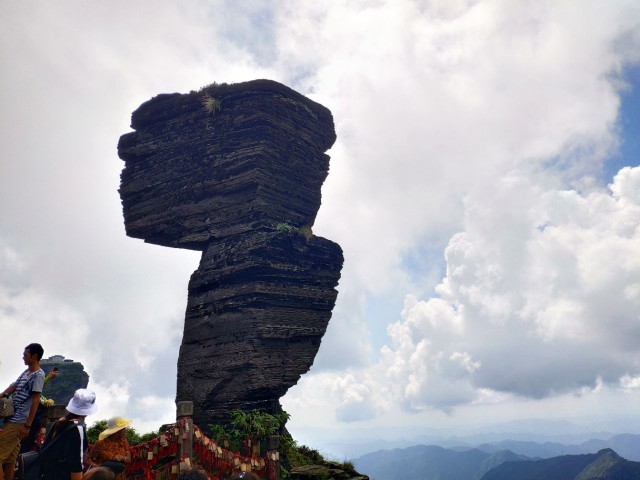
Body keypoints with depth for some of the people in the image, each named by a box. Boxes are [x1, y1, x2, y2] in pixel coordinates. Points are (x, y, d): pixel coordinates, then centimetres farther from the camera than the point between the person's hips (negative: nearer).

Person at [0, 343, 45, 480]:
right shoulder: (26, 372, 15)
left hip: (17, 423, -8)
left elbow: (35, 401, -14)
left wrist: (27, 425, -16)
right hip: (11, 420, 8)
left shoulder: (38, 375, -11)